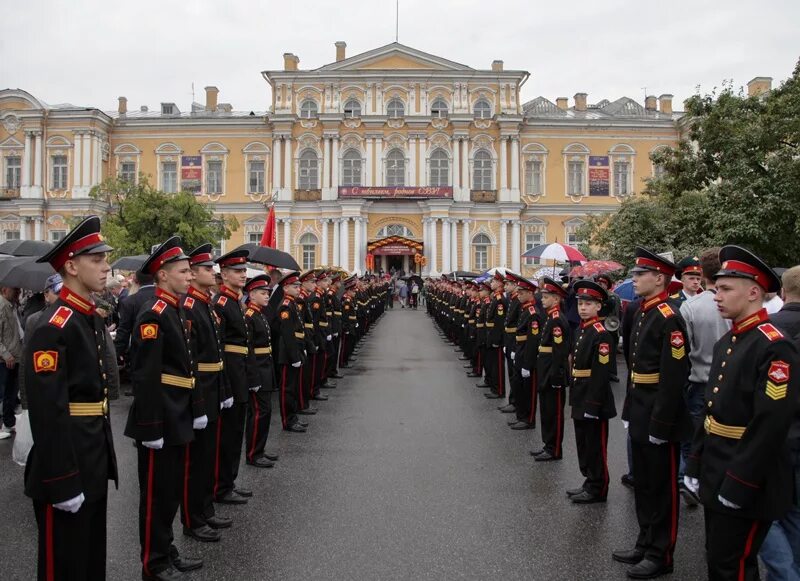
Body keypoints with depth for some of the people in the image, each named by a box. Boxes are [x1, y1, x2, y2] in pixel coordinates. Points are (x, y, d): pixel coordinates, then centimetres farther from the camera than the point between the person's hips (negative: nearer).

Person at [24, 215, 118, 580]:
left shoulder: (91, 319, 10)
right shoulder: (52, 328, -20)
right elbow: (47, 413, -24)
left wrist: (104, 460, 18)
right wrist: (62, 482, -22)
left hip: (94, 461, 9)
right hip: (67, 466, -9)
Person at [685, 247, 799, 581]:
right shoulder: (726, 343, 10)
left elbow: (771, 425, -24)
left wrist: (738, 486, -21)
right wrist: (696, 465, 12)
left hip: (746, 488, -8)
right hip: (716, 478, 9)